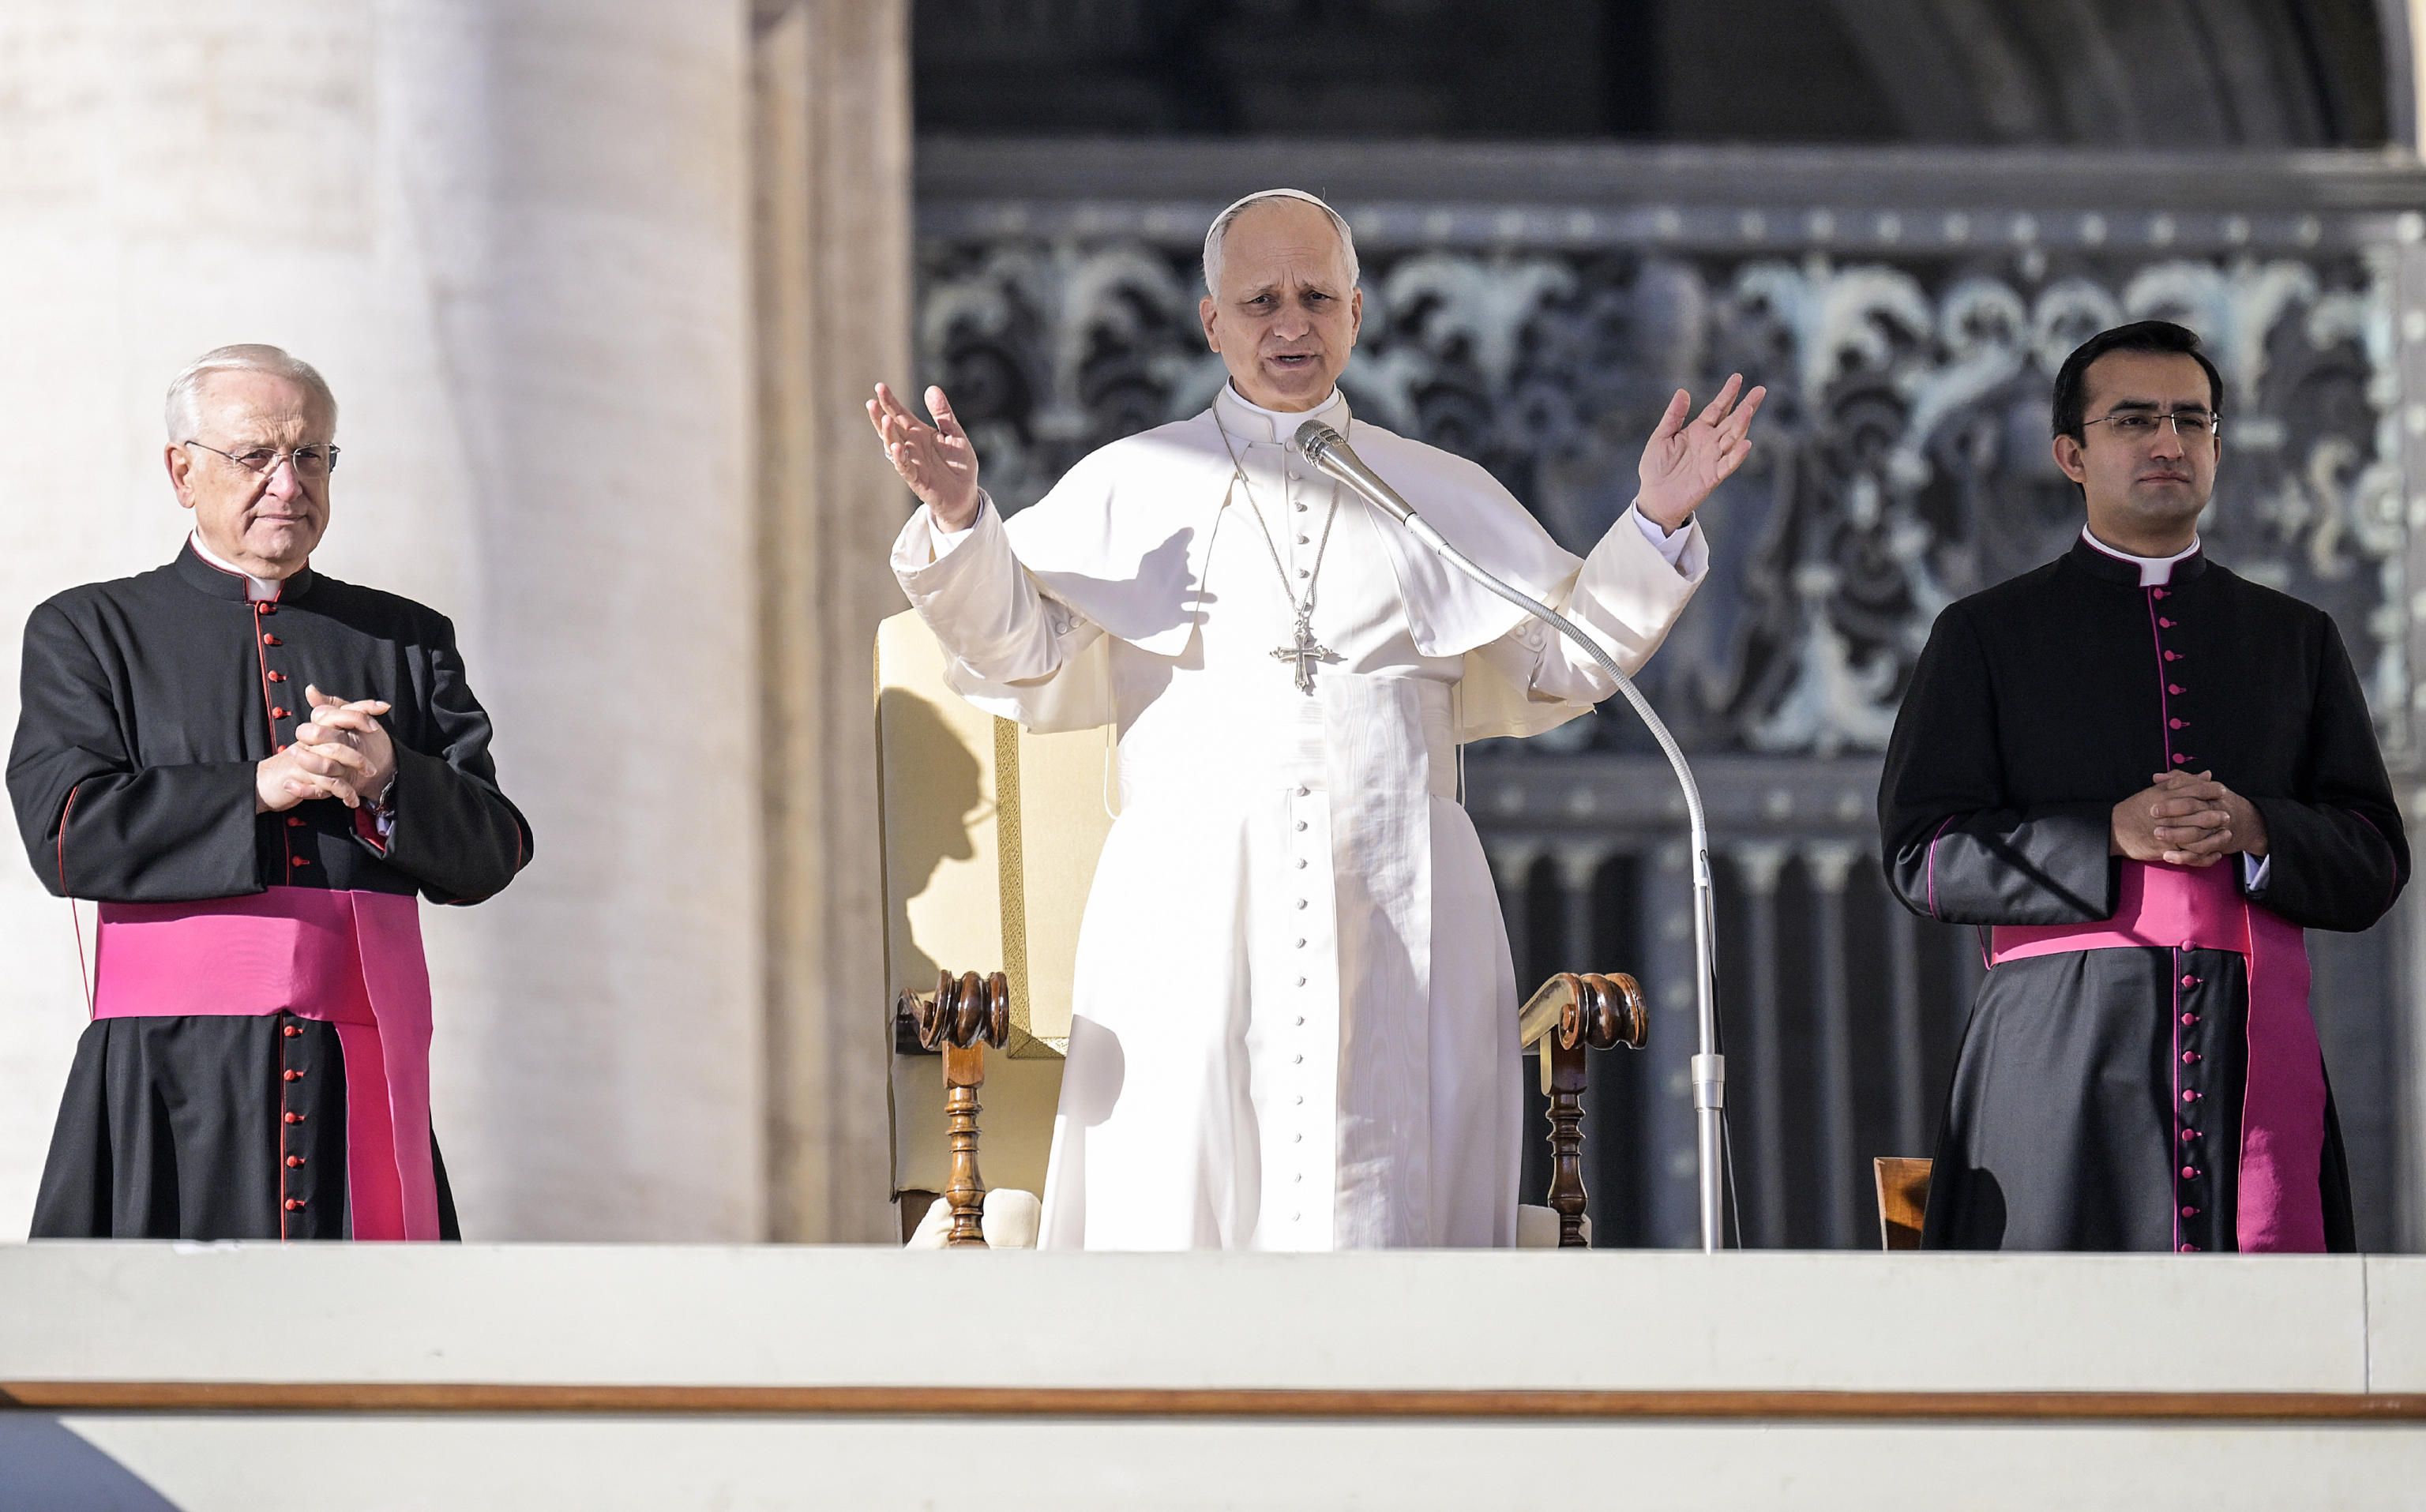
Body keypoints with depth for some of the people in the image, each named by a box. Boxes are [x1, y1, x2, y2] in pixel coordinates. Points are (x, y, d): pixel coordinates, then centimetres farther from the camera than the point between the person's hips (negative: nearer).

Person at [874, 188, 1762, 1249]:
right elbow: (1021, 650, 6)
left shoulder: (1447, 498, 18)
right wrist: (960, 524, -11)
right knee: (1181, 1192, -11)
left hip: (1397, 924, 1)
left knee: (1383, 1199, -8)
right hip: (1187, 922, -1)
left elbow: (1555, 664, 16)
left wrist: (1655, 528, 5)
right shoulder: (1126, 489, 14)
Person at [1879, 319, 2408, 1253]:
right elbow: (1922, 857, 2)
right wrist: (2113, 837, -10)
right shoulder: (1988, 637, 12)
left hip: (2255, 1061, 2)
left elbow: (2374, 865, 14)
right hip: (2062, 1061, -2)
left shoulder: (2296, 640, 20)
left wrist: (2258, 832, -8)